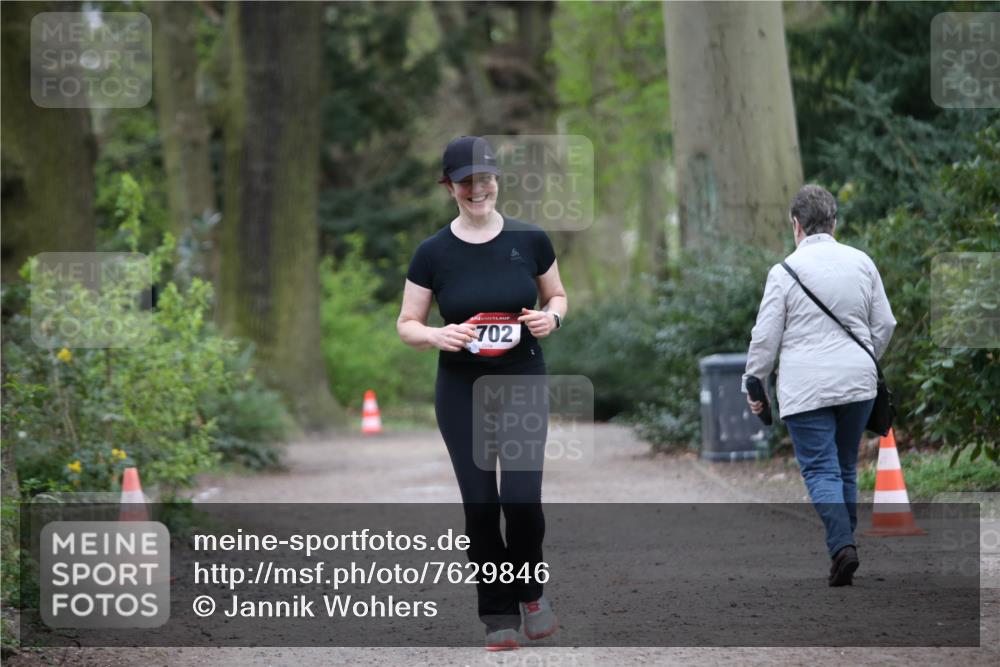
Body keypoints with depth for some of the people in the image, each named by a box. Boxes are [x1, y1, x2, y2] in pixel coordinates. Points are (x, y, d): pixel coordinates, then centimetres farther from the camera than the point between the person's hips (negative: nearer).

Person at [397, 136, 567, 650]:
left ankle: (530, 589, 16)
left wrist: (551, 317, -10)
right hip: (461, 392, 0)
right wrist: (437, 335, -19)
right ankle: (498, 614, 13)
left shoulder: (530, 240, -3)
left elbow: (557, 296, 12)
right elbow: (407, 325, 2)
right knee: (480, 504, -1)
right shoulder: (433, 253, -5)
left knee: (522, 497, -12)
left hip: (523, 384, 0)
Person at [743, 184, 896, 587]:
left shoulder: (785, 271, -8)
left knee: (820, 470, -4)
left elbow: (765, 337, -6)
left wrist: (754, 386, 6)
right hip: (857, 382, 4)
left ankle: (842, 545, -21)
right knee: (846, 467, 16)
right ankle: (844, 543, 19)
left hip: (806, 387, -4)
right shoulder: (861, 263, 4)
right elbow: (884, 324, 11)